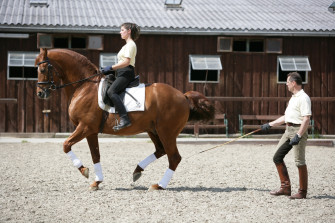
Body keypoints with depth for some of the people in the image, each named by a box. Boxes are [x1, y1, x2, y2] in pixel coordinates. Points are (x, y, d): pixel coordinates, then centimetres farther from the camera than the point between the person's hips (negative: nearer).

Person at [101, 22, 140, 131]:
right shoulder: (127, 45, 24)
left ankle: (125, 119, -39)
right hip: (122, 73, 11)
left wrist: (111, 68, -18)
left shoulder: (130, 44, -7)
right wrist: (110, 70, 15)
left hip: (126, 73, -11)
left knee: (111, 91, -29)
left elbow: (126, 62, -19)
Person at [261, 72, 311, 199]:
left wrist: (298, 136, -27)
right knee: (277, 157, 8)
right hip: (288, 130, 10)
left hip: (298, 130, -10)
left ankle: (302, 192, 0)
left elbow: (306, 119, -21)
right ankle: (285, 187, 14)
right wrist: (270, 124, 27)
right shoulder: (293, 98, 19)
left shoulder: (303, 98, -12)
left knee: (299, 161, -7)